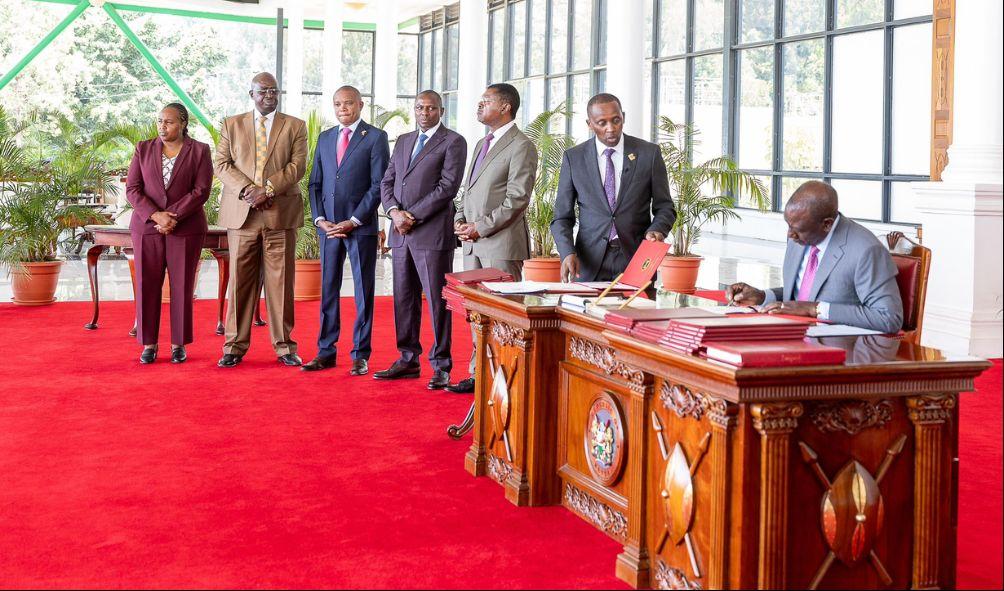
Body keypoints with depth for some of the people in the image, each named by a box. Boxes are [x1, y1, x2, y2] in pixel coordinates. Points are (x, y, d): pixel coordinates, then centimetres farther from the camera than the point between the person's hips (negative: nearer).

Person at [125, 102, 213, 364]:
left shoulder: (199, 151, 2)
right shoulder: (143, 149, 8)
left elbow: (201, 190, -6)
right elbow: (132, 189, 1)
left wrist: (173, 217, -15)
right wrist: (156, 215, -14)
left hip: (186, 228, -2)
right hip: (147, 226, 2)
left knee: (182, 287, 1)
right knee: (147, 285, 1)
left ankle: (179, 344, 9)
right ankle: (149, 343, 9)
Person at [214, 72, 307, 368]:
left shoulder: (295, 126, 10)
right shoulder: (231, 125, 14)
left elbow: (298, 165, -1)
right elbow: (221, 163, 5)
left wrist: (267, 189, -13)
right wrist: (246, 190, -12)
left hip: (281, 213, -1)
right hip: (241, 213, 1)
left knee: (280, 281, 1)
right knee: (240, 280, 2)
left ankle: (284, 346, 7)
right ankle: (236, 345, 9)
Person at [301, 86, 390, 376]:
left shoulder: (376, 137, -1)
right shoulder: (325, 138, 14)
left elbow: (379, 185, -7)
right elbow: (315, 183, 14)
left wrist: (353, 221, -12)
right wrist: (320, 219, -1)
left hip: (361, 226, -4)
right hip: (328, 226, 5)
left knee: (364, 291, 2)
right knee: (327, 289, 7)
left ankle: (360, 355, 8)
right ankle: (326, 352, 14)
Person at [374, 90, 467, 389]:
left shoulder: (453, 142, -1)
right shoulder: (404, 141, 20)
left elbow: (448, 186, -11)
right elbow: (387, 182, 15)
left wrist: (413, 216, -13)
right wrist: (394, 211, -5)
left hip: (433, 233, -7)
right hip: (401, 232, 7)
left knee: (438, 300, -4)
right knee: (404, 299, 10)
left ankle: (441, 367, 1)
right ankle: (408, 360, 19)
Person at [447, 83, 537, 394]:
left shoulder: (521, 146, -8)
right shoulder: (482, 144, 20)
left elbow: (517, 200, -15)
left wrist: (480, 227, -16)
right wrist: (460, 219, 6)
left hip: (502, 243, -9)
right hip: (473, 242, 9)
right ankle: (480, 373, 18)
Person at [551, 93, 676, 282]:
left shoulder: (649, 153, 3)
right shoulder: (573, 158, 4)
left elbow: (665, 208, 8)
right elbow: (562, 217, 4)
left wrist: (655, 231, -14)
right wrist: (568, 253, -13)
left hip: (635, 260, 0)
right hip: (589, 266, 0)